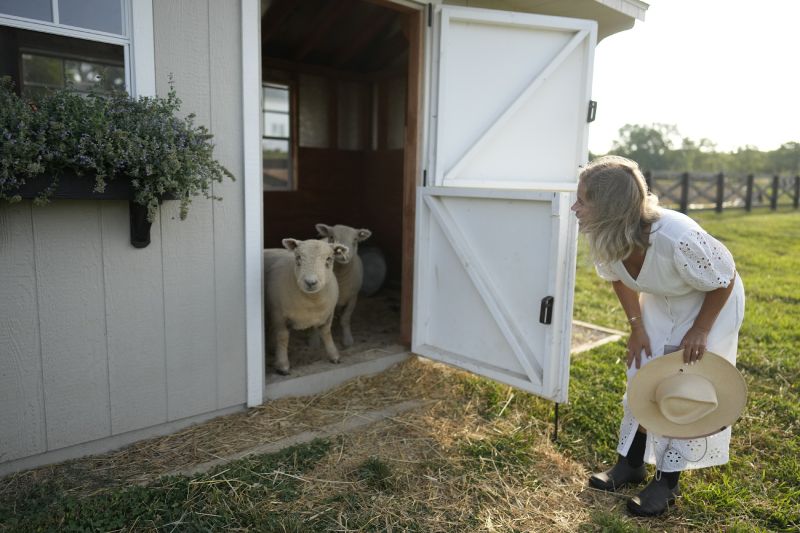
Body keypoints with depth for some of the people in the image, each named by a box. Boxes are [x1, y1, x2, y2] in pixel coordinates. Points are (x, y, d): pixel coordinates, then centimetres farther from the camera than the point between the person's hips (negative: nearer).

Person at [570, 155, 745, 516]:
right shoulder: (605, 241, -25)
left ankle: (668, 481, 12)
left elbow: (724, 282, -23)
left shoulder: (678, 239, -43)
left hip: (712, 302, -5)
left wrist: (699, 331, -16)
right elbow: (619, 279, -1)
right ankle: (631, 463, 24)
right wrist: (637, 327, -2)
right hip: (661, 302, 5)